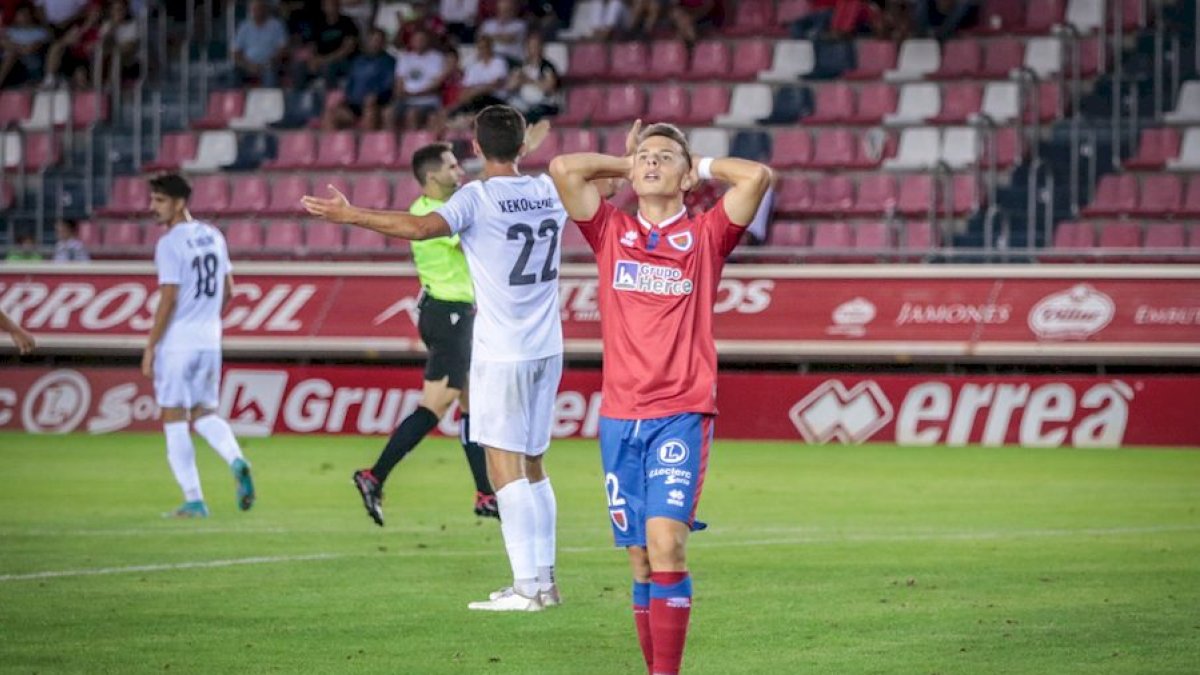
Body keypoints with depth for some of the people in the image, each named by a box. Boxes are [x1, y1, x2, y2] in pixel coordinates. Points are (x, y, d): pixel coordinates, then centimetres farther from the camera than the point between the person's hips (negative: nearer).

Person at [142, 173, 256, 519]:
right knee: (204, 413, 16)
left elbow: (168, 300, -17)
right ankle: (236, 461, -12)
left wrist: (149, 348, -12)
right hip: (209, 341, 7)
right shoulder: (213, 237, 10)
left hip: (176, 343, -7)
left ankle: (194, 500, -2)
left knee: (174, 418, 1)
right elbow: (228, 291, 16)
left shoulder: (169, 244, -13)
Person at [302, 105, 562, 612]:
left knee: (506, 467, -6)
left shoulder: (478, 198, -11)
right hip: (546, 348, 7)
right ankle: (543, 579, 15)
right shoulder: (548, 192, 8)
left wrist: (350, 215, -26)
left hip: (501, 353, -7)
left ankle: (527, 585, -11)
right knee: (531, 465, 15)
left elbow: (424, 227, -29)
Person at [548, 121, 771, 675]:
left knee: (666, 542, -17)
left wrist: (702, 167, 10)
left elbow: (757, 176, -6)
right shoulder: (611, 232, 13)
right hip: (619, 416, 3)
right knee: (641, 559, 4)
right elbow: (564, 169, 2)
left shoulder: (705, 236, 7)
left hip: (682, 414, -3)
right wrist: (624, 163, 14)